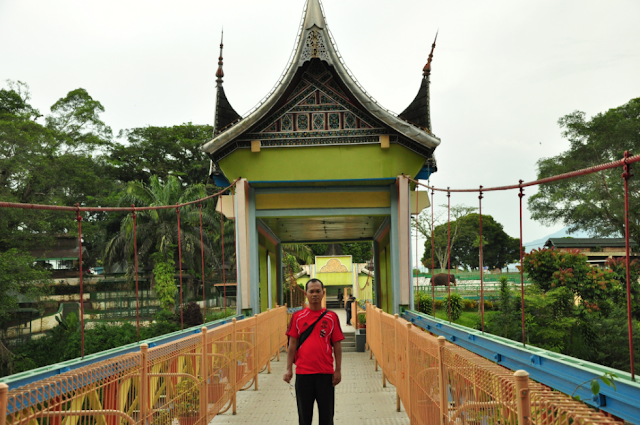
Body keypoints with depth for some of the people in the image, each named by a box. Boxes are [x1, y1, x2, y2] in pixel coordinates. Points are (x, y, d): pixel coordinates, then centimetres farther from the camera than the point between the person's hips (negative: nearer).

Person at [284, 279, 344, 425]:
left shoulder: (331, 317, 2)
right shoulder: (298, 317, 3)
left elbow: (337, 346, 3)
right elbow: (292, 344, 4)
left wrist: (338, 370, -2)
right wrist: (289, 369, -3)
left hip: (326, 373, 0)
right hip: (303, 373, 0)